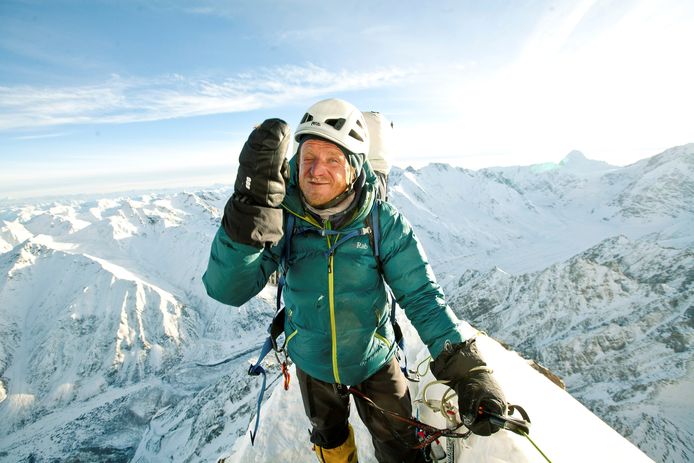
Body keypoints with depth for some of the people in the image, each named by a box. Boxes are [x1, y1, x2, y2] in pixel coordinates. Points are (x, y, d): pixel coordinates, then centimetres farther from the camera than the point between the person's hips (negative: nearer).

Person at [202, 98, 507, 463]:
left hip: (373, 359, -1)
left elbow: (421, 295, -20)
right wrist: (249, 210, -49)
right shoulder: (281, 217, -22)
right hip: (311, 363, 2)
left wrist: (467, 368, -32)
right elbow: (227, 290, -32)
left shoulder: (383, 221, -22)